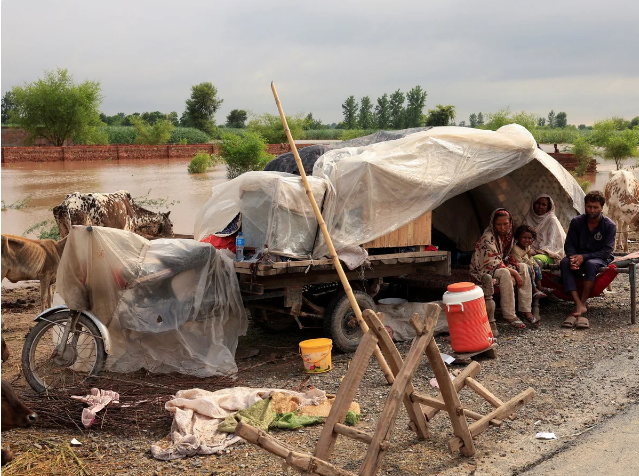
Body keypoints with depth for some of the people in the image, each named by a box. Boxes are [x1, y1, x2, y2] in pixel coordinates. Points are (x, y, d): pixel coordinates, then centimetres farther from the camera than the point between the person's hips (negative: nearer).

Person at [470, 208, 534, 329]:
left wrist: (514, 269, -10)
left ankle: (526, 310, -12)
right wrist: (514, 273, -25)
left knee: (523, 267, -11)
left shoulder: (507, 235, 3)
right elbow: (493, 263, -25)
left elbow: (508, 256, 12)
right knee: (505, 273, -36)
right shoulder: (488, 238, -23)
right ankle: (509, 316, -31)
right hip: (484, 269, -8)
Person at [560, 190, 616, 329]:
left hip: (600, 259, -3)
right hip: (579, 257, 3)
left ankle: (582, 304, -34)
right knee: (565, 262, -31)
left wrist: (584, 257, -25)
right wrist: (573, 258, -24)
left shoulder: (609, 225, -9)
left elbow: (606, 251, -14)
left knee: (591, 264, -39)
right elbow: (569, 245, 0)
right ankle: (579, 305, -43)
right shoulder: (577, 222, -1)